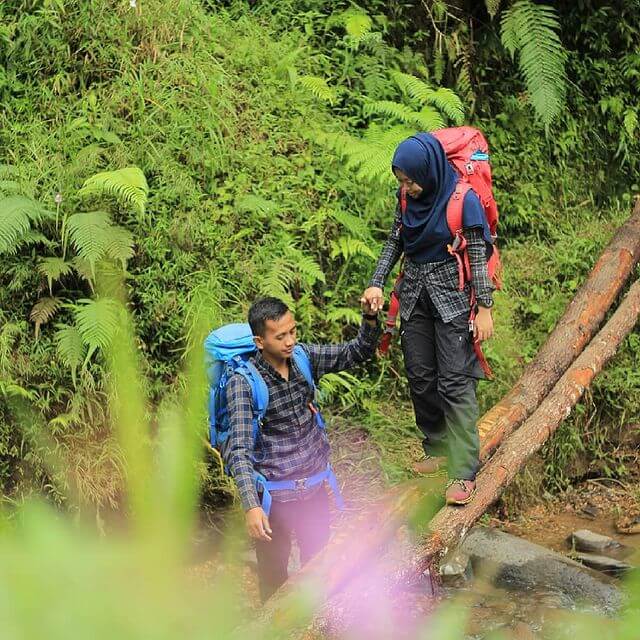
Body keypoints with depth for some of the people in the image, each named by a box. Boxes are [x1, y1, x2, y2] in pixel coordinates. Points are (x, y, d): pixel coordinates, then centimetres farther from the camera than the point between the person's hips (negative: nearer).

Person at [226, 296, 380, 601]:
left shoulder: (304, 357, -6)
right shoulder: (243, 382, -22)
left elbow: (359, 352, 2)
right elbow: (239, 448, -28)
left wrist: (370, 315, -18)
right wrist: (251, 505, -38)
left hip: (315, 485, 5)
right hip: (275, 495, -5)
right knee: (274, 574, 12)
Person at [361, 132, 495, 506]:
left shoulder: (464, 201, -18)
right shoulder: (408, 197, 0)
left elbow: (478, 257, -13)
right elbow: (395, 242, 10)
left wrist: (485, 309, -13)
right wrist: (377, 283, -2)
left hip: (451, 297, -6)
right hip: (416, 295, 6)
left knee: (455, 381, -8)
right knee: (420, 377, 11)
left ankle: (464, 473, -7)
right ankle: (438, 450, 28)